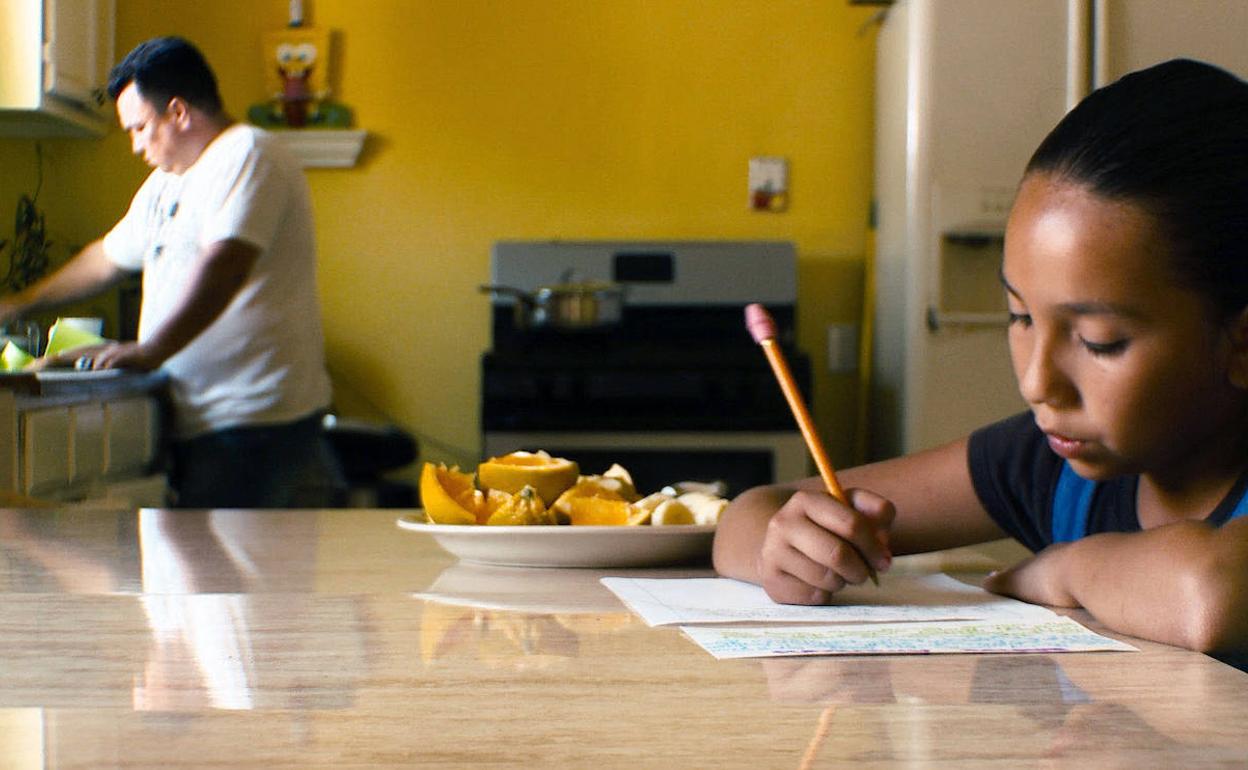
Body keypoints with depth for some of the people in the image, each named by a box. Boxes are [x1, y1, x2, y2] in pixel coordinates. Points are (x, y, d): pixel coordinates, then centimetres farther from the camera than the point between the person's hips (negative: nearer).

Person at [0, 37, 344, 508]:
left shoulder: (246, 155, -9)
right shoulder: (165, 183, 23)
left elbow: (224, 264, -23)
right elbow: (109, 258, 35)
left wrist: (150, 351, -27)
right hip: (197, 416, 9)